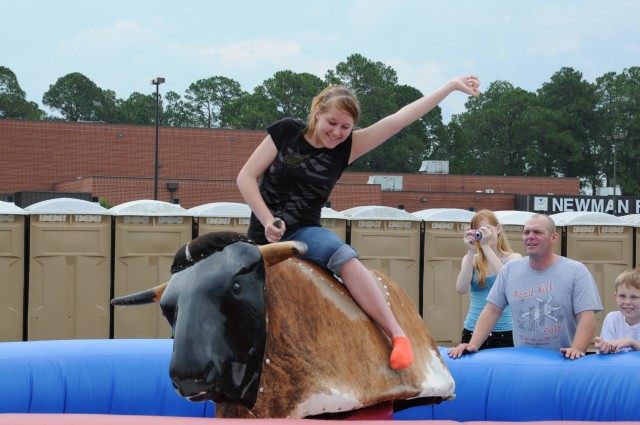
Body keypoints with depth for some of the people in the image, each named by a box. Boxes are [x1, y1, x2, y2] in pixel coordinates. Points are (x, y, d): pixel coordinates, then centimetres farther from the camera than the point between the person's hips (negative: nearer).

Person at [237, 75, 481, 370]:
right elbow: (246, 177, 0)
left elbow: (399, 119, -2)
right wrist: (268, 220, -11)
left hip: (304, 232, 0)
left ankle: (398, 335, -28)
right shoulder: (286, 132, -1)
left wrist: (452, 86, -5)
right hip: (264, 235, 0)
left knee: (346, 259, -27)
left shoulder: (346, 147, 1)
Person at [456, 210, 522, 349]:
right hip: (473, 331, 2)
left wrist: (486, 246, -18)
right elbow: (461, 289, -9)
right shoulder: (471, 259, 7)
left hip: (504, 333, -2)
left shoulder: (513, 258, 2)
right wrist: (471, 251, -11)